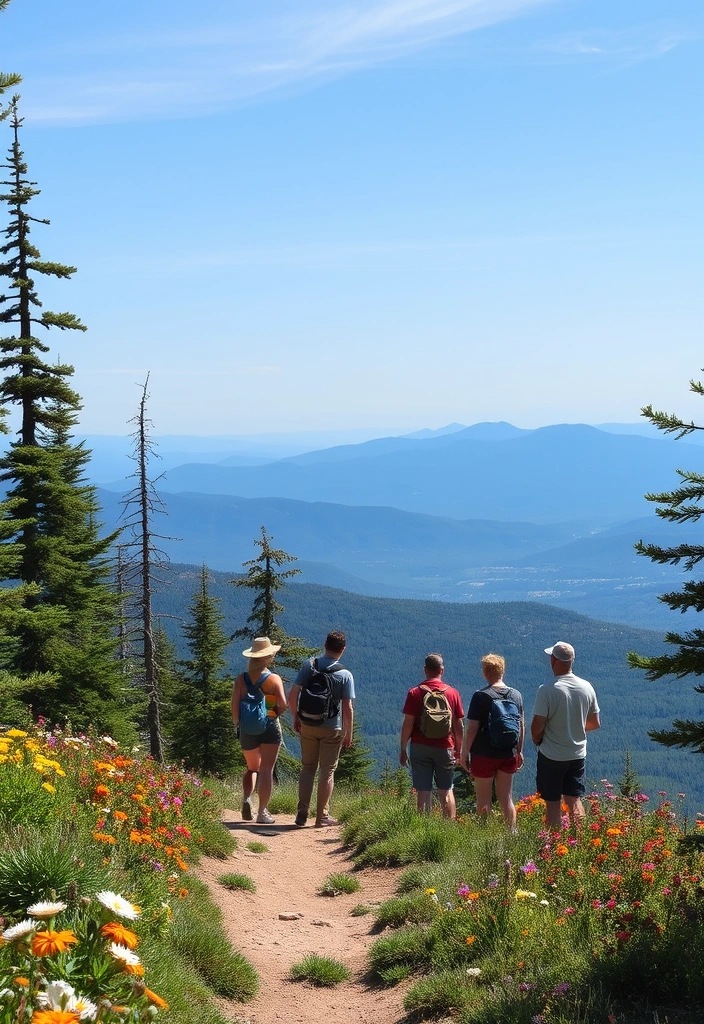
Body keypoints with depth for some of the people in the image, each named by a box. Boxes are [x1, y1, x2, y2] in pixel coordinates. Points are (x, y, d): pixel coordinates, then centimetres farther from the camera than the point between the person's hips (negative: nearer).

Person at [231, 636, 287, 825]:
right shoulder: (274, 678, -7)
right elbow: (283, 704, -14)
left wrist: (237, 725, 7)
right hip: (270, 728, -3)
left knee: (252, 768, 21)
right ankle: (262, 812, -1)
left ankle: (246, 798, -2)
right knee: (266, 769, 2)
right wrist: (275, 714, 6)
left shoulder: (241, 679, -1)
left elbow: (235, 705, -6)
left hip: (247, 729, 3)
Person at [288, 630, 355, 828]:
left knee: (307, 768, 15)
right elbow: (348, 709, -11)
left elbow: (292, 696, -6)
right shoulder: (345, 675, -12)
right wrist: (349, 734, 0)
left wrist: (296, 717, 9)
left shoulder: (308, 666, -6)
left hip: (307, 726, 2)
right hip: (332, 729, -2)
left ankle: (302, 814, 12)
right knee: (327, 771, 8)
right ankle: (322, 816, 12)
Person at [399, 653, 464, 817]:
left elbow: (408, 724, -5)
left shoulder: (414, 693, -3)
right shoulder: (452, 693, 1)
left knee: (423, 791, 3)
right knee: (446, 791, 10)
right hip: (445, 748, 1)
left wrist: (403, 749, 3)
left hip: (420, 748, -1)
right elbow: (458, 725, 3)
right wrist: (459, 749, 14)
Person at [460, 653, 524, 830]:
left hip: (484, 755, -5)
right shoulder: (516, 695, 2)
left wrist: (464, 754, -5)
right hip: (509, 755, 5)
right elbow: (522, 727, 8)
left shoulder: (480, 696, -13)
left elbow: (471, 729, -14)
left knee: (484, 802, 5)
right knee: (506, 799, 14)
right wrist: (519, 752, 18)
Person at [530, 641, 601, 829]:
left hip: (551, 756, -4)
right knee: (575, 802, 13)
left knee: (553, 804, 5)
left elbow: (537, 726, -19)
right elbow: (595, 723, 8)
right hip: (578, 755, 5)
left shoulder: (547, 690, -19)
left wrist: (537, 740, 2)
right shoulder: (587, 688, -3)